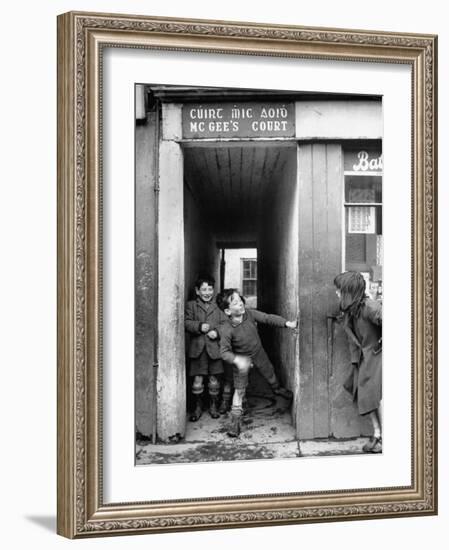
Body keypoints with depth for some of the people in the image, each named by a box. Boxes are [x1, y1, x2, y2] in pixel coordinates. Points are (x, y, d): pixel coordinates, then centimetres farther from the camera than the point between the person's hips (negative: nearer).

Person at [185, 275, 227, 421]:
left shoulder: (218, 306, 10)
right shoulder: (191, 305, 8)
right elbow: (187, 323, -2)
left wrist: (217, 332, -13)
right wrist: (199, 326, -17)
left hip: (214, 347, 1)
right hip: (197, 348, -1)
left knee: (214, 380, 7)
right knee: (197, 380, -1)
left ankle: (213, 406, 23)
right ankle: (198, 407, 15)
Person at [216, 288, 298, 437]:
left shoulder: (250, 314, -24)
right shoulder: (226, 330, -33)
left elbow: (268, 318, -17)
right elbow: (224, 352, -28)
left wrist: (287, 323, -27)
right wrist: (237, 360, -45)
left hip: (258, 352, 4)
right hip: (241, 358, -4)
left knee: (269, 372, 27)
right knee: (239, 389, -1)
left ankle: (277, 389, 60)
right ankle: (235, 421, 9)